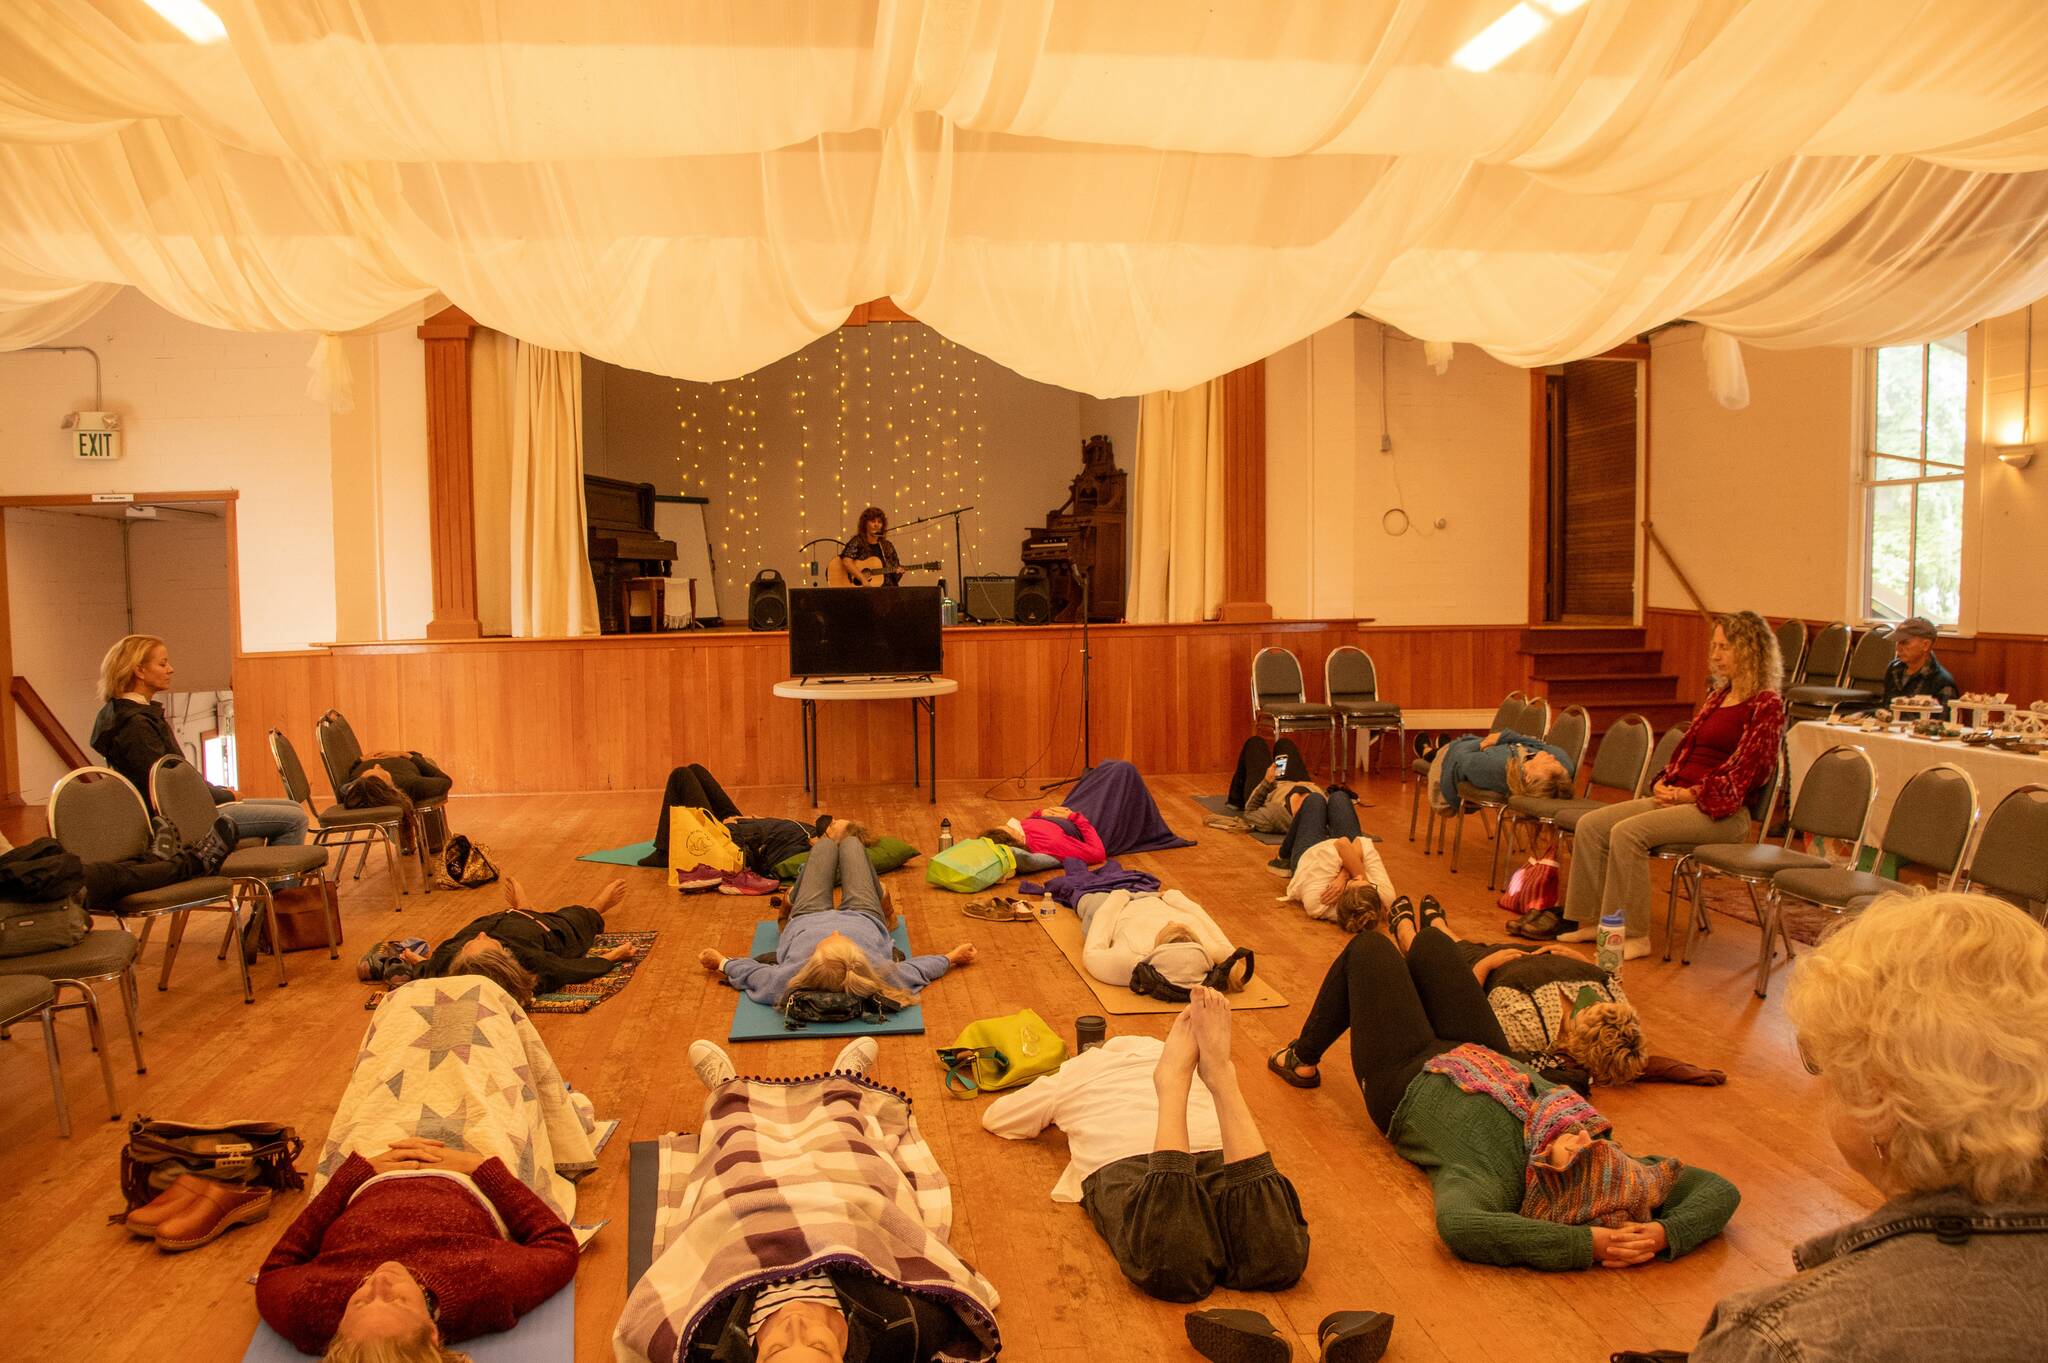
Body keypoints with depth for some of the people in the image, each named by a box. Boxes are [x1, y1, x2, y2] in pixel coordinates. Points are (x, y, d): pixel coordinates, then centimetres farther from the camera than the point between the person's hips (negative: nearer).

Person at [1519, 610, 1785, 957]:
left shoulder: (1766, 705, -8)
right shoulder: (1718, 696, 18)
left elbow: (1741, 771, -14)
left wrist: (1689, 794, -16)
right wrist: (1664, 783, 4)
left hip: (1721, 811, -9)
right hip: (1678, 797, 9)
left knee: (1628, 832, -29)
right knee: (1591, 824, -7)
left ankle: (1634, 936, -21)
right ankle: (1587, 920, -3)